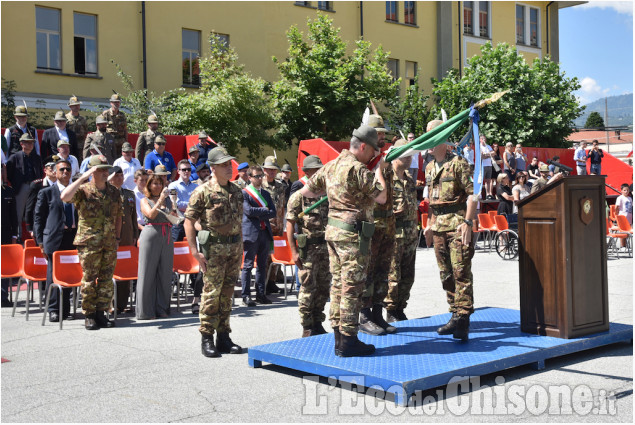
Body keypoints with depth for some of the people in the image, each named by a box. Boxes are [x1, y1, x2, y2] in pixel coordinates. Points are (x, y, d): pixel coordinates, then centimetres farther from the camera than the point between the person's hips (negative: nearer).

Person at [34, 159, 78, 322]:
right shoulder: (46, 192, 4)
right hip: (54, 239, -3)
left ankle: (65, 309, 17)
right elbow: (38, 218, 3)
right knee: (53, 274, -2)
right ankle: (54, 310, 6)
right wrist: (40, 241, -5)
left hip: (73, 238, 3)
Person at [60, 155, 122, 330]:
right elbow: (65, 196, -26)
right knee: (89, 280, 0)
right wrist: (84, 177, -23)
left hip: (109, 244, 5)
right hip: (89, 243, -4)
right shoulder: (83, 190, -5)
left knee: (106, 280, 7)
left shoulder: (114, 191, 10)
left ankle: (101, 313, 17)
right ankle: (89, 315, 9)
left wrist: (116, 238, 12)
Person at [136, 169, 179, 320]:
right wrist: (160, 200, -19)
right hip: (151, 236, -5)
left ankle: (162, 308, 15)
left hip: (167, 237, 5)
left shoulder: (168, 200, 15)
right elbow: (151, 214, -15)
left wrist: (174, 214, -3)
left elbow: (175, 219, 18)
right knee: (148, 273, -2)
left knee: (165, 273, 6)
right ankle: (145, 311, 3)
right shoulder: (145, 201, 3)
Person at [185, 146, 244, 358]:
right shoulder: (203, 192, -9)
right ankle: (207, 338, 6)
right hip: (213, 248, -6)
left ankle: (224, 337, 19)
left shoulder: (236, 191, 12)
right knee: (211, 293, -4)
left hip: (233, 247, 6)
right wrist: (195, 251, -15)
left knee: (227, 294, 10)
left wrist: (240, 247, 17)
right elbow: (188, 221, -11)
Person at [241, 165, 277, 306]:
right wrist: (264, 210, -4)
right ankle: (246, 296, 1)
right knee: (248, 265, -3)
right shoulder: (244, 193, -1)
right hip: (251, 233, -6)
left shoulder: (266, 194, 17)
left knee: (262, 265, 9)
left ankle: (260, 294, 15)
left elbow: (273, 213, 6)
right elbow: (248, 210, -15)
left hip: (265, 232, 6)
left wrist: (258, 214, -7)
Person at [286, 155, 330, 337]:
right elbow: (290, 224, -8)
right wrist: (294, 251, -14)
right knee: (308, 288, -2)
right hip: (308, 247, -5)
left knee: (323, 288, 10)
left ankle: (318, 324, 22)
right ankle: (307, 328, 7)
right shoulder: (299, 195, -6)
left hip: (326, 247, 5)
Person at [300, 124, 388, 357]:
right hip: (353, 234, -9)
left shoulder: (330, 166, 10)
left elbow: (306, 191, 17)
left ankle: (339, 336, 19)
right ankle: (348, 341, 1)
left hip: (333, 231, 9)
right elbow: (382, 197, -12)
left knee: (338, 284, 13)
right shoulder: (358, 169, -15)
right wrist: (379, 171, 1)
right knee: (352, 287, -3)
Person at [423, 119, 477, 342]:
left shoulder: (458, 163, -6)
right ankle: (456, 315, 19)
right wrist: (429, 223, 20)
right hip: (438, 225, 8)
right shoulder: (429, 168, 18)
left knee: (461, 271, -9)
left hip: (458, 223, -8)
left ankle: (463, 318, -9)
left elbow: (472, 194, -11)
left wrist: (467, 222, -18)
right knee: (445, 273, 10)